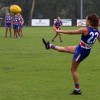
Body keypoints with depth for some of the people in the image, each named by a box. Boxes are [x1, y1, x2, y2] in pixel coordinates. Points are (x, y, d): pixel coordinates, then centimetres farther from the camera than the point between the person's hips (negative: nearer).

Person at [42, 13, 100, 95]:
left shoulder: (86, 30, -24)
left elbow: (71, 32, -17)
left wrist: (59, 31, -7)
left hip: (81, 51, -7)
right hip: (87, 51, 7)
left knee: (74, 70, 8)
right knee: (66, 49, 24)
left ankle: (77, 90, 12)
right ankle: (49, 46, 41)